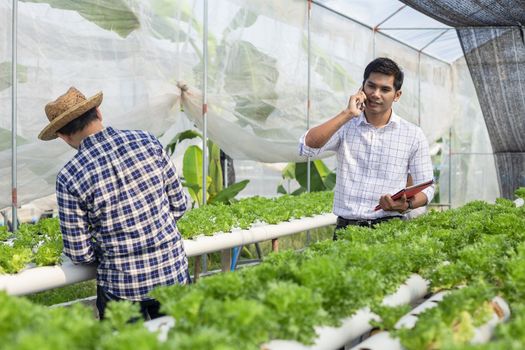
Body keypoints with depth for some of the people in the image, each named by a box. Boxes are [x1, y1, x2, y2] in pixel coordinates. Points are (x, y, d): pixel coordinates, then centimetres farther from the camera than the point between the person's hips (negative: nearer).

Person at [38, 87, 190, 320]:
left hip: (122, 288, -3)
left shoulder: (68, 178, -13)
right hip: (174, 274, 3)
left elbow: (79, 254, -8)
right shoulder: (148, 142, -5)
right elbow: (179, 205, 3)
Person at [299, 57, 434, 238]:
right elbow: (307, 147, -9)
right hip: (346, 228, 1)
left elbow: (426, 187, 10)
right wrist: (347, 114, -11)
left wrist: (406, 204, -12)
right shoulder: (345, 126, 8)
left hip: (389, 227, 0)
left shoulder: (413, 135, 6)